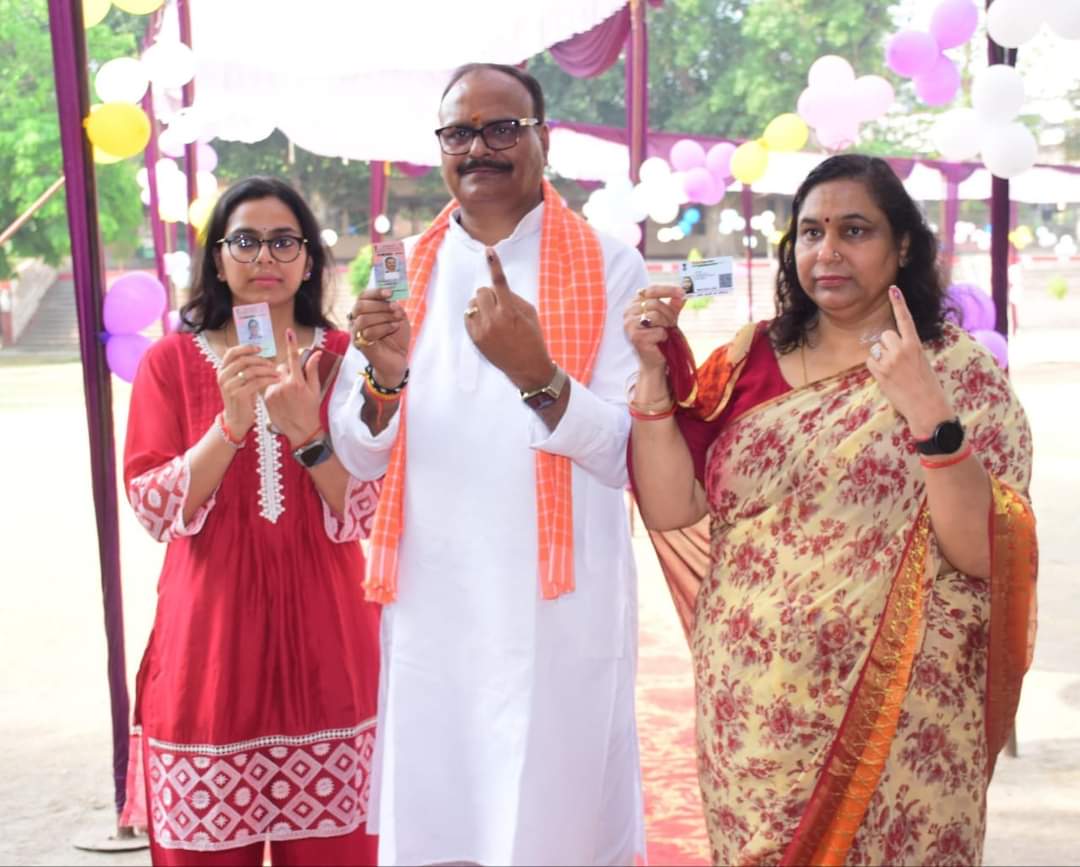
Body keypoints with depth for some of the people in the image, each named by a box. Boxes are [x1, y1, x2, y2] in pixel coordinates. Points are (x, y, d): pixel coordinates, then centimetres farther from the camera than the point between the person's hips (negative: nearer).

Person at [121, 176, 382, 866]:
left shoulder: (344, 360, 4)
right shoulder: (171, 361, 3)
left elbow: (366, 512, -2)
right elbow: (156, 509, -5)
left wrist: (307, 431, -18)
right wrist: (230, 423, -19)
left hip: (323, 636, 1)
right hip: (213, 635, 0)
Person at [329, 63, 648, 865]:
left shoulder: (609, 268, -4)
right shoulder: (403, 272, 7)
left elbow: (628, 459, -10)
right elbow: (359, 460, 4)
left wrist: (535, 371, -26)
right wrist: (386, 377, -16)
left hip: (560, 610, -3)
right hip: (428, 609, 3)